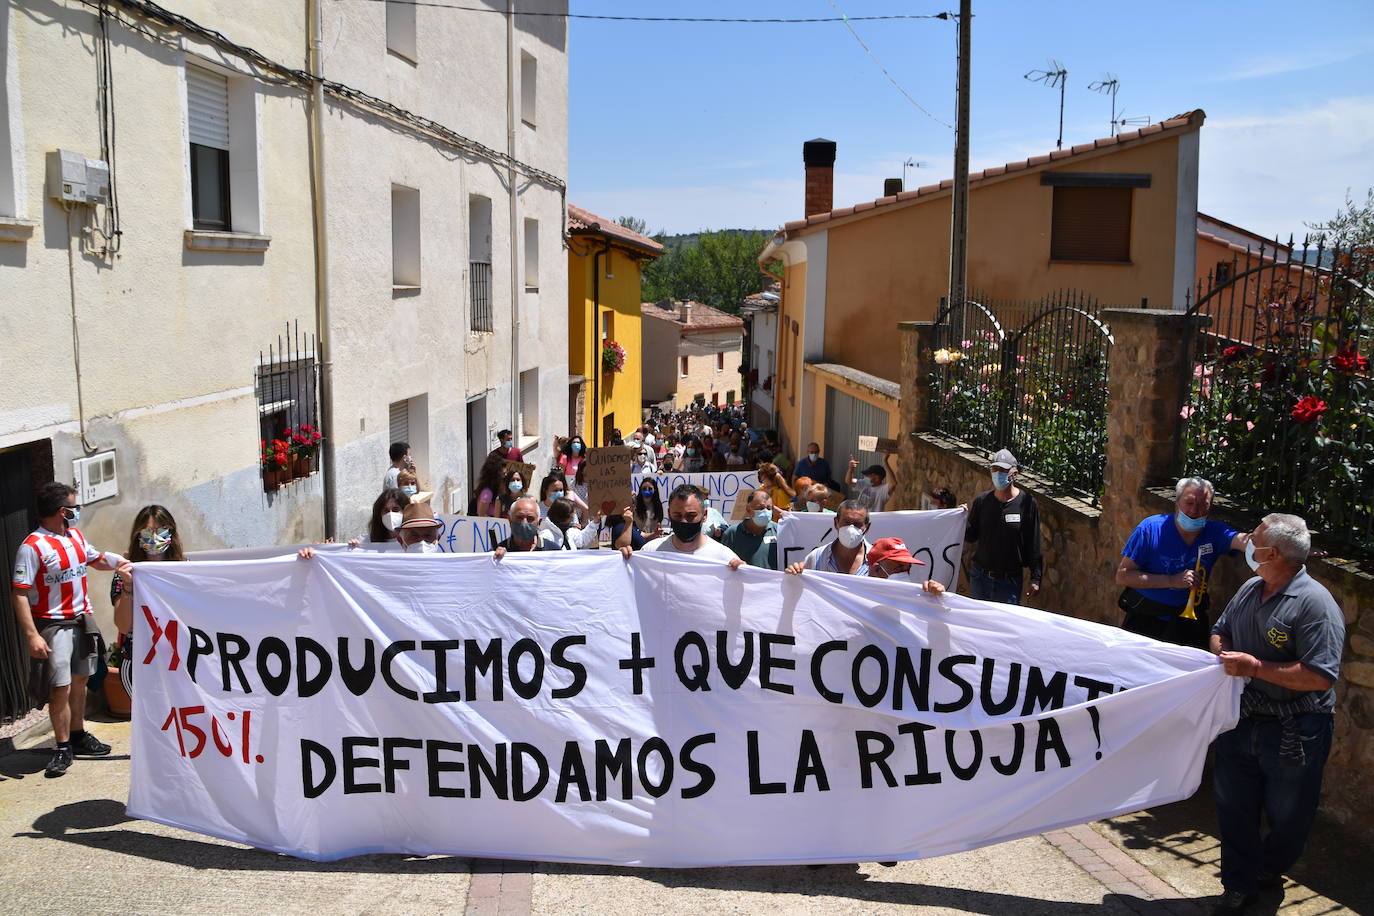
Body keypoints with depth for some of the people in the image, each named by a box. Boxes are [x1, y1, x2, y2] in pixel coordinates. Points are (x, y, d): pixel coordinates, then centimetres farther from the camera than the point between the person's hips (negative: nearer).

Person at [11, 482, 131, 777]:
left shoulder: (76, 536, 7)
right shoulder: (32, 547, -17)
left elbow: (96, 559, 26)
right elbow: (20, 594, -19)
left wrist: (119, 562, 5)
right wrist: (32, 635, -26)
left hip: (83, 619, 8)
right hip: (54, 624, -7)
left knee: (79, 680, 16)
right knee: (61, 686, -9)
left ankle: (78, 736, 29)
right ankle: (63, 748, 2)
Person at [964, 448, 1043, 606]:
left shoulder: (1027, 503, -9)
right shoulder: (981, 500, 0)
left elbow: (1034, 544, -6)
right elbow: (972, 536, 7)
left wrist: (1035, 578, -6)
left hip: (1010, 581, -3)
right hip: (979, 577, 3)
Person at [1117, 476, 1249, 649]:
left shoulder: (1215, 533, -6)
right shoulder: (1150, 528, -13)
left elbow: (1243, 541, -29)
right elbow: (1122, 576, -16)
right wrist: (1173, 581, -23)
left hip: (1189, 622, 2)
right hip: (1145, 621, -2)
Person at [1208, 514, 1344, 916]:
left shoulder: (1315, 604, -19)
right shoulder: (1250, 590, 5)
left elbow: (1320, 677, -26)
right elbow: (1220, 630, 20)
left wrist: (1254, 666, -24)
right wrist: (1223, 653, -3)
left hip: (1292, 732, -6)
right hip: (1240, 722, 6)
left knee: (1287, 814, 14)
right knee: (1234, 807, 11)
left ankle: (1271, 868, 41)